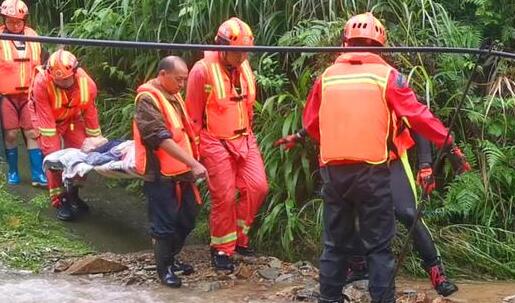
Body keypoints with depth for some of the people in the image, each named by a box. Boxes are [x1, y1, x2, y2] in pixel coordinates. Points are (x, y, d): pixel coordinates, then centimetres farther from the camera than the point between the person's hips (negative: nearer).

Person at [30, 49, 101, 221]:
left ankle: (72, 196, 20)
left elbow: (91, 115, -14)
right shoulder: (42, 82, -37)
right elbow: (46, 120, -33)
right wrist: (51, 151, -32)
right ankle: (59, 201, -1)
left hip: (73, 118, 3)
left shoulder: (87, 84, -27)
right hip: (48, 119, -3)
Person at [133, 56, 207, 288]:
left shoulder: (173, 96, 12)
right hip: (160, 173, -9)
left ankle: (171, 258, 32)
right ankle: (163, 268, 15)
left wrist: (191, 164, 17)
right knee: (165, 222, 0)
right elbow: (163, 139, -25)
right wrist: (193, 163, -29)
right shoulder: (147, 100, -16)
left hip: (180, 171, 9)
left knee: (188, 217, 15)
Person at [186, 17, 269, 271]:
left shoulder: (244, 67, 4)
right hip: (216, 143, -6)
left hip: (244, 139, 6)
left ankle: (238, 235, 19)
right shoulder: (203, 71, -15)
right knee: (224, 198, -2)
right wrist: (194, 151, -6)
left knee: (257, 187, -1)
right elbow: (193, 115, -9)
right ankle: (221, 249, 16)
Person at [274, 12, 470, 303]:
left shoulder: (328, 76, 10)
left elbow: (312, 122, 17)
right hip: (371, 169, -4)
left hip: (333, 169, 4)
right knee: (379, 245, 2)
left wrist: (298, 137, 38)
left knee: (336, 243, 14)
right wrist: (450, 144, 2)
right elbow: (418, 116, -4)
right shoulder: (385, 74, 0)